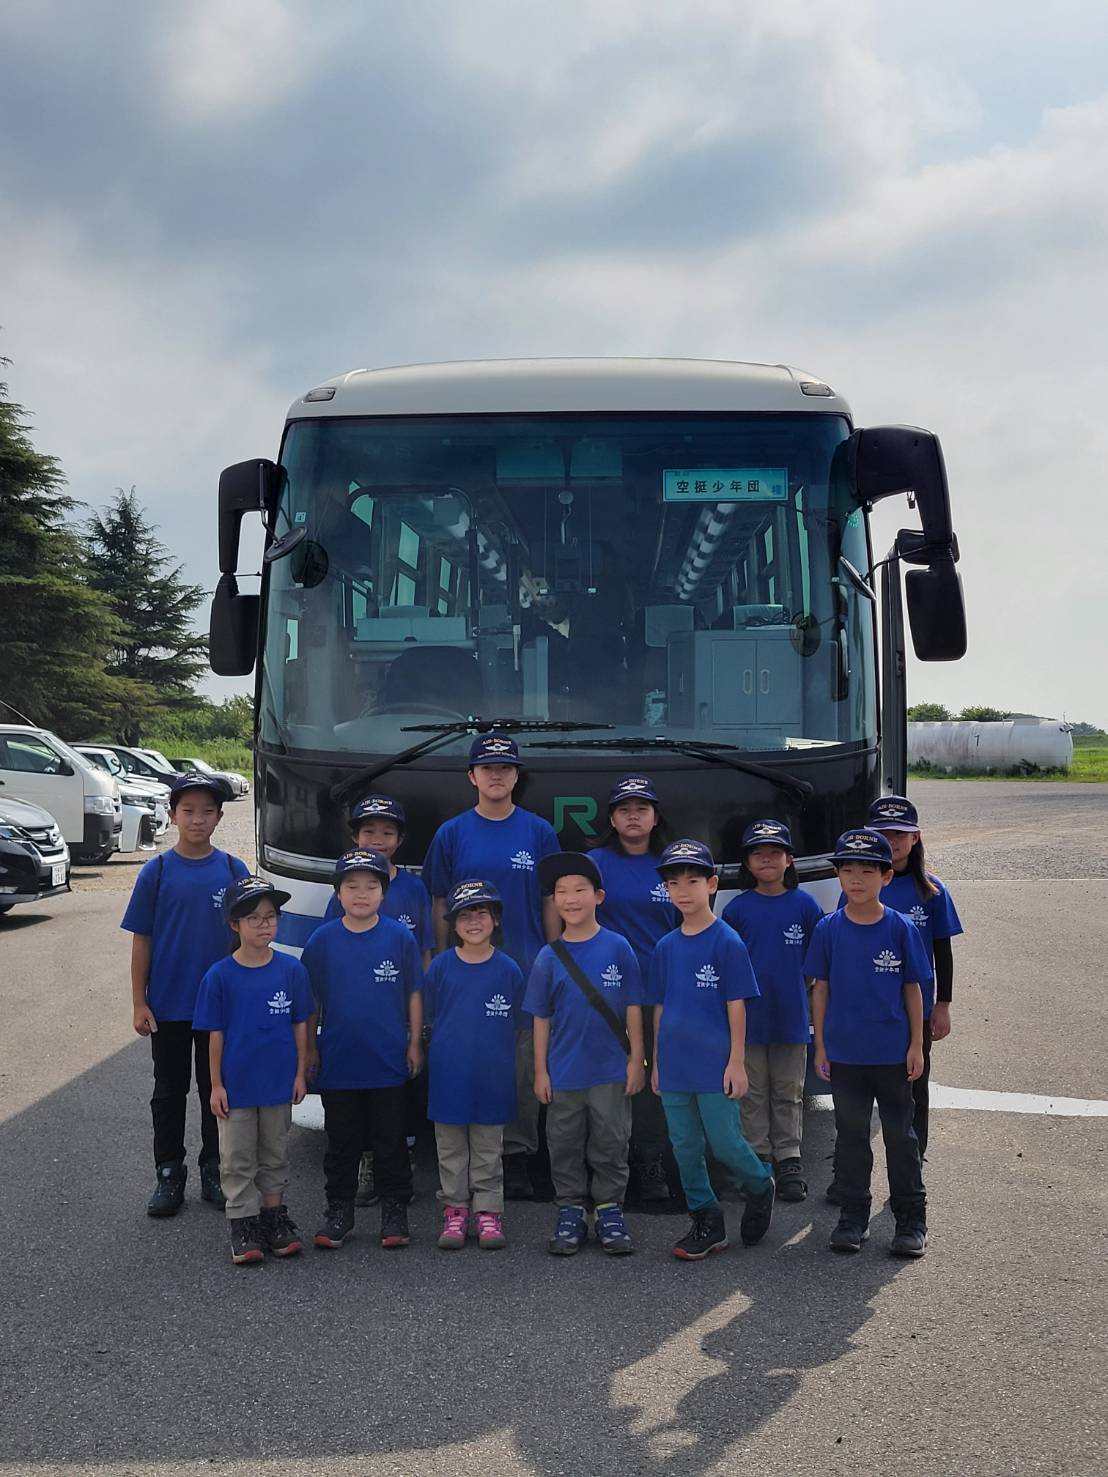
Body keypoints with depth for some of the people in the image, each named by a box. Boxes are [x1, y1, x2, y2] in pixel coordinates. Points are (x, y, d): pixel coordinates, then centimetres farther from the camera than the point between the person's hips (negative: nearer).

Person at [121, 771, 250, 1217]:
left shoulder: (234, 871, -1)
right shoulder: (157, 872, -4)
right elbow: (141, 941, -2)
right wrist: (139, 1003, -5)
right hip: (168, 1007, -1)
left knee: (217, 1091, 10)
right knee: (169, 1092, 10)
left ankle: (214, 1172, 23)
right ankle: (169, 1175, 21)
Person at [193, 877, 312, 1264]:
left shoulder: (291, 970, -5)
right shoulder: (220, 976, -9)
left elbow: (300, 1025, 2)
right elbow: (216, 1034, -4)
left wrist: (300, 1073, 1)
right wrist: (216, 1084, -4)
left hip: (279, 1082, 2)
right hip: (236, 1084, -2)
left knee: (275, 1153, 14)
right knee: (237, 1158, 6)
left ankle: (273, 1214, 27)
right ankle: (243, 1222, 16)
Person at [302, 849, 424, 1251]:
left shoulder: (400, 937, -3)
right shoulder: (322, 940, -1)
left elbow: (414, 993, 3)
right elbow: (311, 999, 5)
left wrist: (415, 1044, 1)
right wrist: (310, 1048, 4)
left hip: (388, 1063, -1)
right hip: (337, 1062, 1)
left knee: (390, 1140, 8)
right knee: (341, 1140, 11)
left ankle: (395, 1210, 18)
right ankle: (339, 1210, 22)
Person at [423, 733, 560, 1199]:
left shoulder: (539, 833, 6)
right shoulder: (451, 834, 5)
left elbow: (551, 904, 7)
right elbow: (439, 907, 7)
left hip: (527, 971, 0)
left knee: (523, 1069, 2)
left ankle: (516, 1158, 11)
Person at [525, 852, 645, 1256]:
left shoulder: (617, 948, -3)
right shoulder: (549, 957, 0)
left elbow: (632, 1008, 0)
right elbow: (541, 1018, 4)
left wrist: (636, 1060, -2)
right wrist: (540, 1070, 2)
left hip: (611, 1071, -1)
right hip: (563, 1072, 1)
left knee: (610, 1145, 5)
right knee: (565, 1147, 8)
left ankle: (610, 1214, 17)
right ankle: (570, 1215, 20)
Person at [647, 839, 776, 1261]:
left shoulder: (727, 942, -8)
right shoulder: (666, 947, 8)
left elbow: (736, 1005, -8)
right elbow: (660, 1008, 13)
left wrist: (736, 1062, -10)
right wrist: (656, 1062, 13)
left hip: (714, 1067, -5)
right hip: (674, 1067, 5)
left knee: (724, 1143, -2)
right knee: (685, 1148, 9)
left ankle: (760, 1186, 27)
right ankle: (705, 1222, 21)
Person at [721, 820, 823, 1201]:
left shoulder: (805, 906, -1)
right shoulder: (738, 908, -1)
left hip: (791, 1016, 0)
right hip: (749, 1016, 0)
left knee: (789, 1094, 10)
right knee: (753, 1094, 8)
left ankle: (788, 1161, 18)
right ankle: (759, 1161, 16)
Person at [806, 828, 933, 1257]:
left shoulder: (901, 928, -6)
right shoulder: (828, 929, -3)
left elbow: (912, 988, 0)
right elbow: (820, 988, 3)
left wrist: (916, 1045, -2)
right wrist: (821, 1046, 2)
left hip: (893, 1052, -1)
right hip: (844, 1053, 1)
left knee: (900, 1135, 8)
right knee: (850, 1136, 11)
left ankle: (911, 1219, 18)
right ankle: (853, 1216, 22)